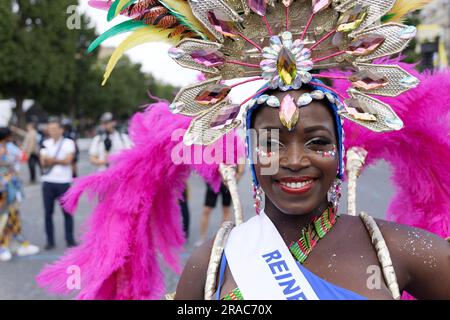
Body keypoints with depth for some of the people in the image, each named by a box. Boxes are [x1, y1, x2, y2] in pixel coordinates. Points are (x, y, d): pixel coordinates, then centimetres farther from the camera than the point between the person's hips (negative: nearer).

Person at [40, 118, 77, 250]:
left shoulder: (68, 143, 2)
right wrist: (59, 161, -18)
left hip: (64, 182, -3)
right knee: (48, 212, 3)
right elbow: (43, 162, 0)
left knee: (67, 212, 0)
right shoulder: (46, 144, 11)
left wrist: (52, 160, -10)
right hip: (48, 182, 3)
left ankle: (70, 240, 8)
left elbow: (68, 160, -10)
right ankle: (50, 241, 10)